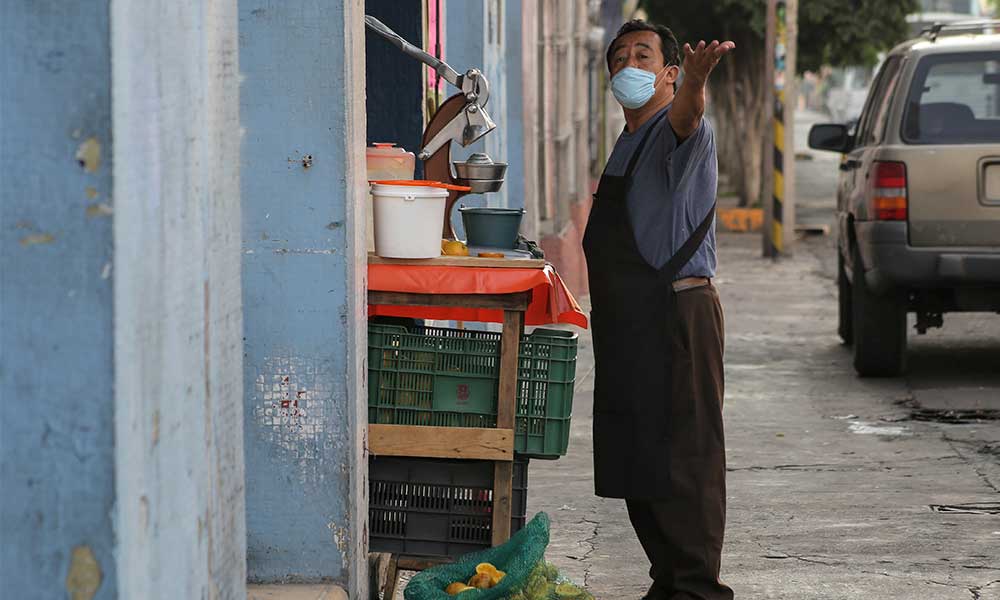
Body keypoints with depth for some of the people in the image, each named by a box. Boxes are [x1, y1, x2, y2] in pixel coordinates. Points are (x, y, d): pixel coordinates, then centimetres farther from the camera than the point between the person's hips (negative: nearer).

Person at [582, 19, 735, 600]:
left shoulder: (681, 132, -8)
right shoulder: (628, 143, 19)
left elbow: (686, 116, -35)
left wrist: (697, 79, -56)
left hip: (678, 310, -9)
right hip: (626, 322, 9)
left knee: (685, 454, -8)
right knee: (635, 459, 11)